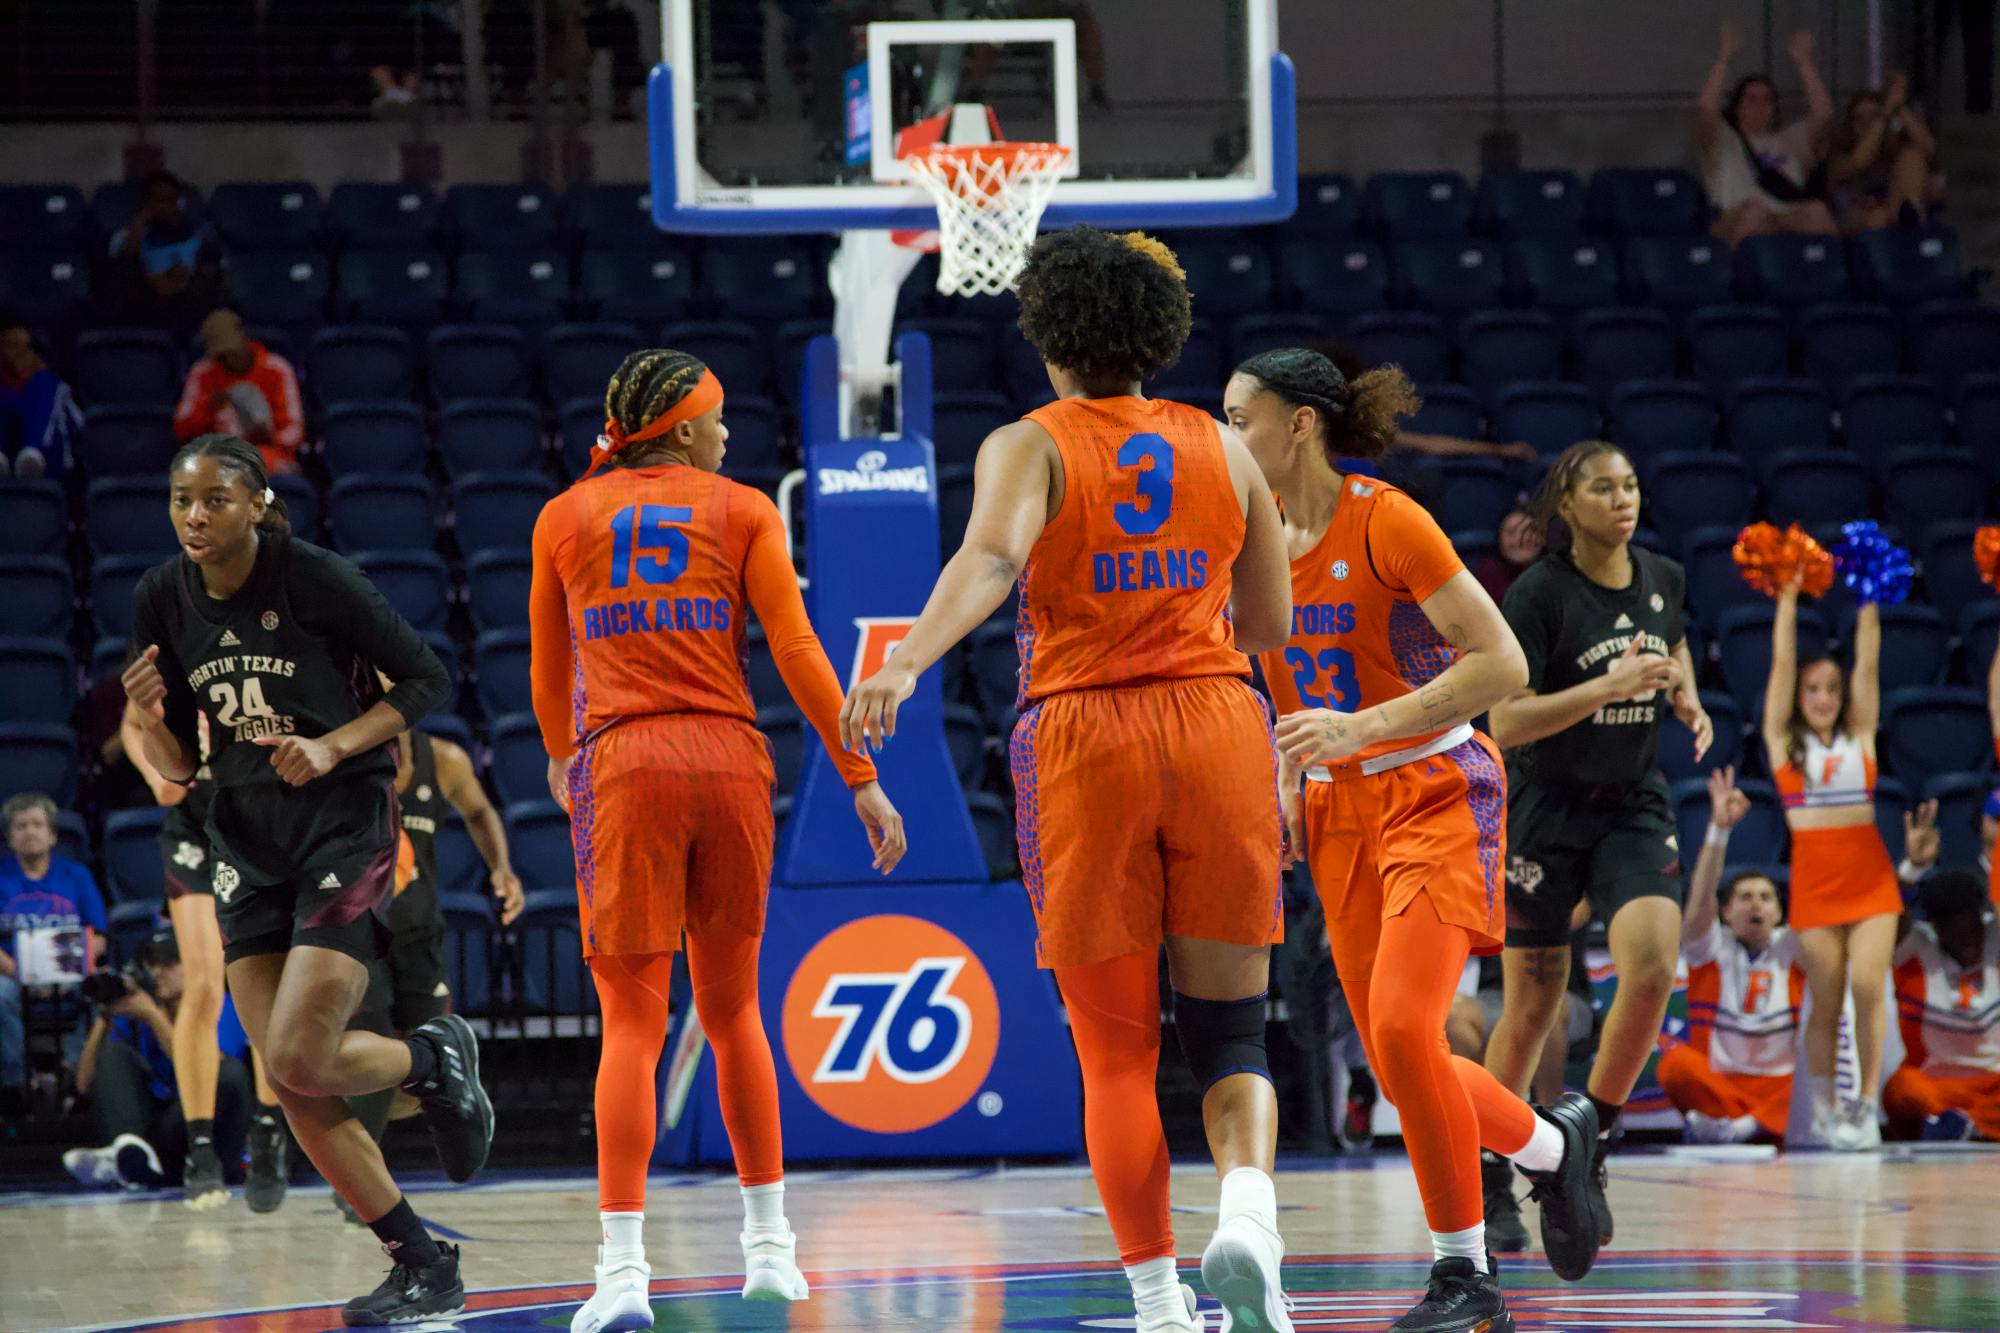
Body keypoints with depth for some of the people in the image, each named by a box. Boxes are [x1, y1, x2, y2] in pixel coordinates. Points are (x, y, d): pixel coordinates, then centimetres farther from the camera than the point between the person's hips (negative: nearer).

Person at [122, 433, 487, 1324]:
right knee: (292, 1088, -1)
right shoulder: (162, 601, 1)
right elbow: (178, 768, 8)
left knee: (301, 1061, -18)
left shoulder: (316, 580, -14)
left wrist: (333, 746, -18)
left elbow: (426, 680, -5)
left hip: (345, 824, -5)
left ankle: (436, 1058, 15)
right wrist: (150, 721, -14)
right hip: (247, 840, 6)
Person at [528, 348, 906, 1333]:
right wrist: (860, 778, 5)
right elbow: (797, 653, 1)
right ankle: (769, 1244, 21)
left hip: (620, 762, -1)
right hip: (730, 761, 1)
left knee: (633, 1021, -4)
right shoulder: (741, 511, 7)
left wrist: (562, 762, 39)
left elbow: (549, 671, 20)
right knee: (732, 1009, 17)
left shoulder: (565, 518, 10)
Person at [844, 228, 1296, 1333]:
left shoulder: (1029, 446, 1)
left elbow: (991, 554, -21)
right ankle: (1248, 1209, -22)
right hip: (1217, 726, 2)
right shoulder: (1224, 451, 11)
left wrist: (907, 662, -34)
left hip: (1084, 743, -2)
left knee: (1117, 1052, 7)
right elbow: (1269, 627, 17)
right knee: (1227, 1028, 6)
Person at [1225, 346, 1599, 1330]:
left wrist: (1364, 729, -26)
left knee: (1401, 1028, -21)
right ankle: (1553, 1145, 29)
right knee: (1394, 1061, 3)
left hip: (1436, 793, -7)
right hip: (1339, 812, 7)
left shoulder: (1386, 522, -15)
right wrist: (1284, 790, 6)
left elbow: (1502, 663, -19)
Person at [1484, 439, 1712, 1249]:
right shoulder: (1537, 595, -14)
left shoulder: (1662, 579, 2)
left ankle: (1590, 1151, -1)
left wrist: (1686, 695, 4)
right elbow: (1506, 723, -19)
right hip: (1544, 813, -4)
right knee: (1531, 1008, 1)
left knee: (1653, 968, -19)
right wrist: (1609, 686, -28)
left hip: (1633, 809, 4)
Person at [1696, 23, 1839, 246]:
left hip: (1792, 221, 2)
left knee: (1816, 211, -34)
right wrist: (1724, 58, 5)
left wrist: (1803, 60, 16)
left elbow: (1823, 113, 16)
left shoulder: (1789, 141, 32)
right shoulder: (1725, 141, 23)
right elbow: (1705, 110, 2)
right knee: (1755, 210, -40)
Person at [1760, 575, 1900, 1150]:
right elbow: (1782, 663, 5)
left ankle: (1867, 1103, -3)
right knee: (1825, 1001, 0)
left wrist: (1869, 600, 4)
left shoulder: (1859, 737, 11)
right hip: (1814, 877, -1)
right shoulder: (1783, 741, 8)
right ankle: (1824, 1108, 14)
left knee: (1867, 985, -12)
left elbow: (1868, 664, 7)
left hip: (1870, 873, 1)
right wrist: (1788, 596, 5)